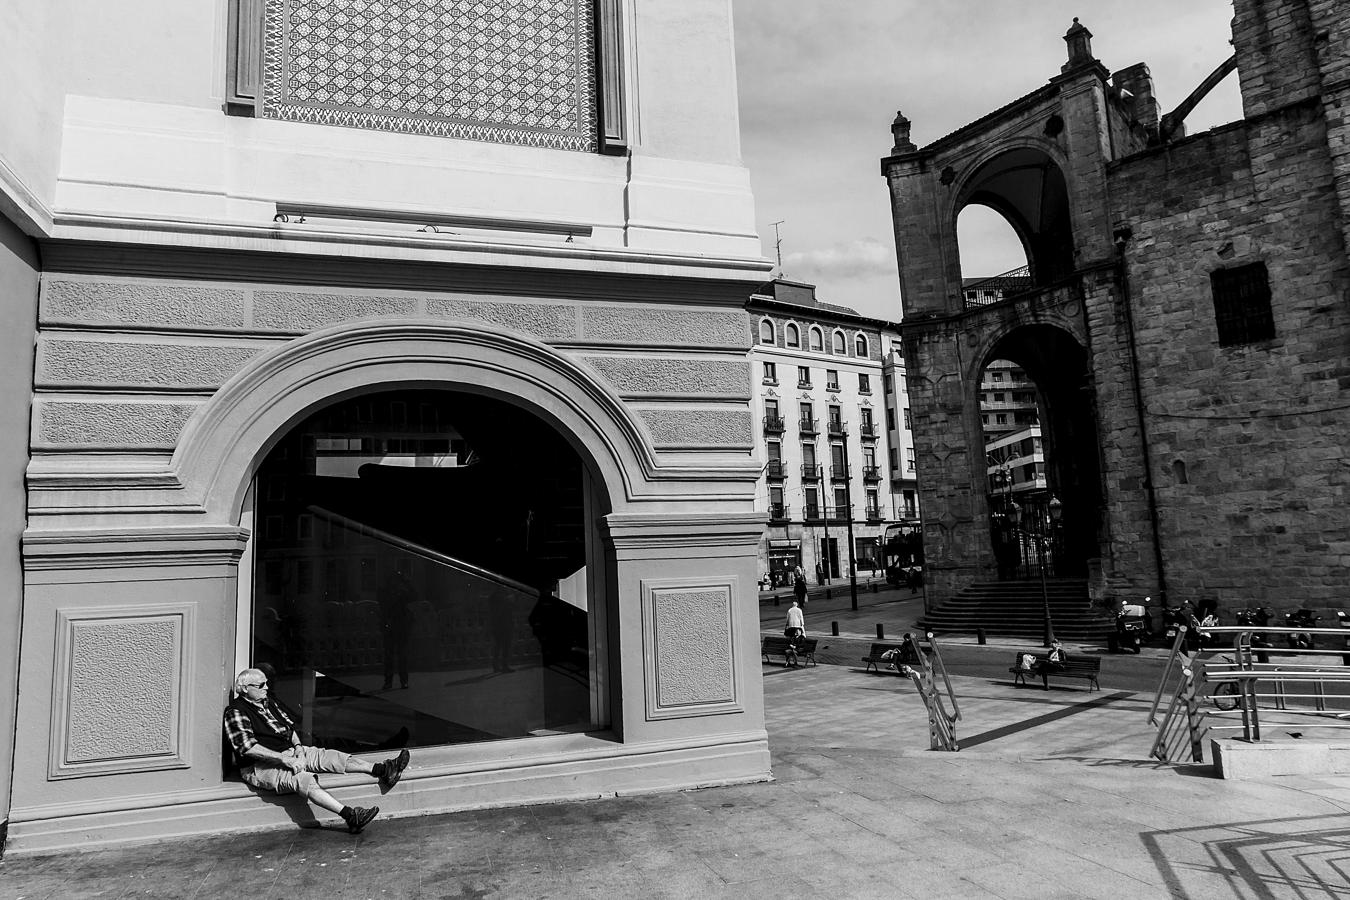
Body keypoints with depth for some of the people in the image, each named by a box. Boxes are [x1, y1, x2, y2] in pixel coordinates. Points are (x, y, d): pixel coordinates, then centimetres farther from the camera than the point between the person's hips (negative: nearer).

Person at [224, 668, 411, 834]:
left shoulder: (267, 702, 16)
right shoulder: (235, 712, -10)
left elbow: (289, 725, 23)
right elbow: (248, 748, -20)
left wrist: (298, 745, 1)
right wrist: (285, 760, -23)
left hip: (288, 753, 9)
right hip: (260, 766, -9)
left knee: (331, 756, -10)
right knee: (303, 779, -33)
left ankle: (381, 770, -21)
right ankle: (350, 816, -48)